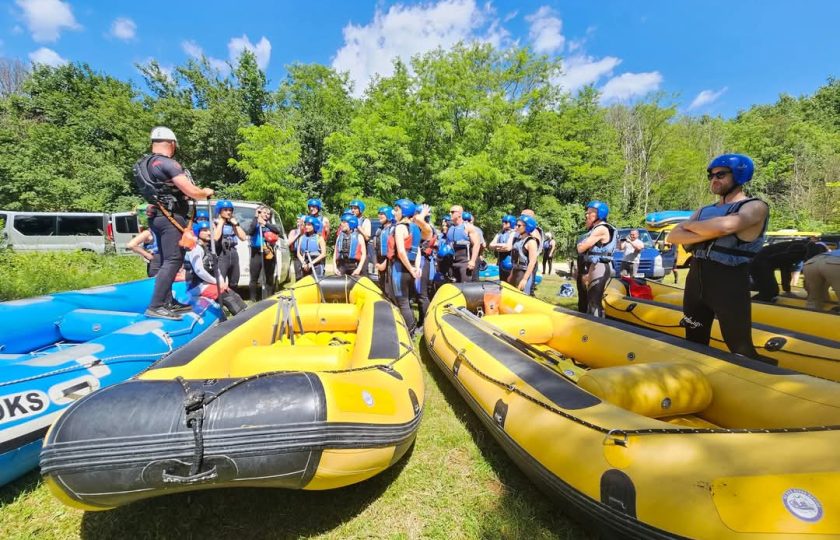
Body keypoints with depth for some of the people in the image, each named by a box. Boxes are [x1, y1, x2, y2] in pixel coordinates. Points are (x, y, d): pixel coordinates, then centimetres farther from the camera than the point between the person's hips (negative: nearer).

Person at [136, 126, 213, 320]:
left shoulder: (144, 164, 16)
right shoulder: (168, 164, -14)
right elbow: (192, 192, -19)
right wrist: (206, 192, 2)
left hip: (158, 217, 10)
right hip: (171, 217, -10)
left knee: (166, 261, 14)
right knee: (173, 261, -11)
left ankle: (168, 302, 20)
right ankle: (155, 306, -14)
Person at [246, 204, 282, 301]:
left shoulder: (270, 225, 15)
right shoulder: (254, 223, 9)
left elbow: (278, 230, -7)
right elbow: (249, 232, -12)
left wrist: (266, 223, -17)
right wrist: (256, 217, -10)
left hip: (269, 254, 3)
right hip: (257, 254, -2)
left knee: (270, 279, 7)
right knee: (254, 279, -3)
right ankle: (253, 300, 3)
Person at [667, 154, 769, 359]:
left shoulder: (755, 206, -2)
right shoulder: (704, 210, 15)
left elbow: (724, 226, -24)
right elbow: (672, 236, 1)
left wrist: (689, 225, -6)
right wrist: (708, 233, -15)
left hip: (729, 285, -6)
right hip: (695, 282, 6)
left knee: (741, 352, 4)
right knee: (694, 345, 17)